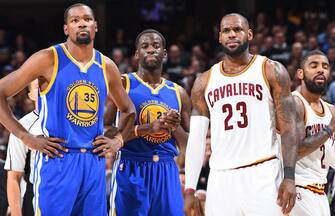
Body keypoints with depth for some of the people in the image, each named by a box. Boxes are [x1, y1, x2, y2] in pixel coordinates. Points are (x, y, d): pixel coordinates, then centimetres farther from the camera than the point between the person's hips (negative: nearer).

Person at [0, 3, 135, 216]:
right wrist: (27, 138, -11)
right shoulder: (48, 59, -5)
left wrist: (118, 140, 8)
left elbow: (128, 110, 27)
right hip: (57, 160, -5)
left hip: (94, 162, 5)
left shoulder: (106, 67, 11)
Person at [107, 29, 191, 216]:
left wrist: (176, 127, -5)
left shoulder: (178, 93, 14)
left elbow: (188, 149, 16)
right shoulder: (123, 85, 0)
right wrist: (146, 128, -19)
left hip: (167, 174, 4)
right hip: (130, 172, -4)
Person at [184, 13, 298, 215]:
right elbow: (196, 138, 12)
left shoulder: (271, 71, 3)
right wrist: (190, 189, 4)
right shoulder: (205, 82, 13)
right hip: (221, 178, 3)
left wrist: (289, 177, -12)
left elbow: (288, 128, -1)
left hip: (263, 175, -3)